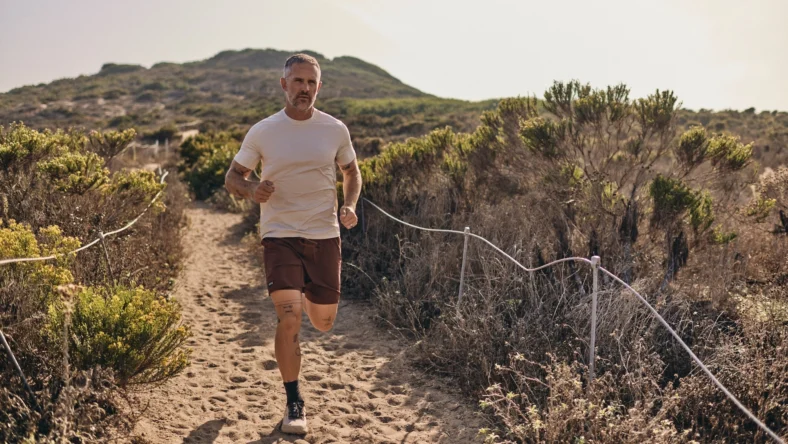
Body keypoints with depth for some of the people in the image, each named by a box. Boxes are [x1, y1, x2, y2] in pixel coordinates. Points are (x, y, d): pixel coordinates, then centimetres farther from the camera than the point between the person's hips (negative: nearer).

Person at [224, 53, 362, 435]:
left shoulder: (335, 130, 1)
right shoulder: (262, 132, -3)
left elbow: (352, 173, 15)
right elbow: (232, 177, 5)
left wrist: (350, 206, -6)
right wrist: (251, 190, -18)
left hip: (325, 236, 2)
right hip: (280, 236, -2)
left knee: (323, 323, 11)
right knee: (289, 320, -14)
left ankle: (307, 296, 51)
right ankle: (294, 404, 3)